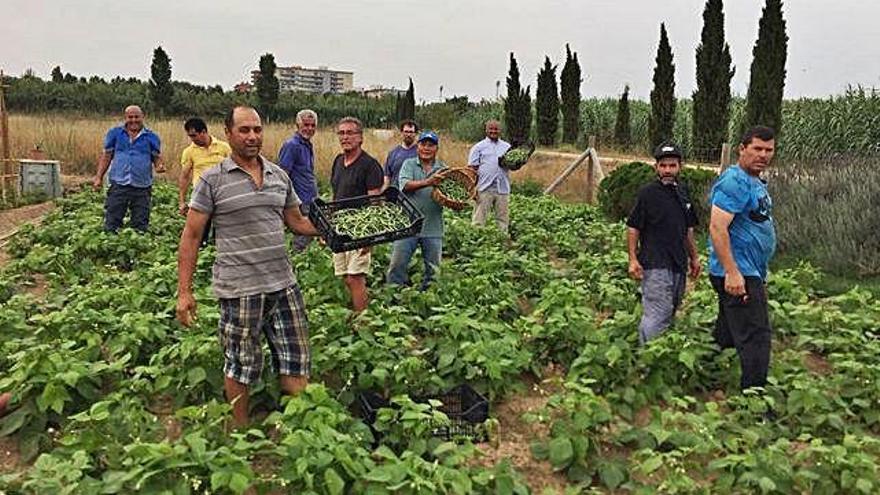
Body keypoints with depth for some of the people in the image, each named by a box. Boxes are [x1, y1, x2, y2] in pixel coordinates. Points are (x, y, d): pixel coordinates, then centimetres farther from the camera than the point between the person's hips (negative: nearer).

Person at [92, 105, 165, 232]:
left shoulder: (151, 137, 6)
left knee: (140, 226, 7)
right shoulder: (115, 133, 7)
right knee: (111, 226, 0)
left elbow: (157, 157, 8)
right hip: (119, 184, 0)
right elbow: (106, 156, 9)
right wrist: (98, 177, 3)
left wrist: (159, 166, -16)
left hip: (142, 187, 0)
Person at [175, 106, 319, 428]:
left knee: (296, 362, 8)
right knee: (241, 368, 8)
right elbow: (191, 236, -2)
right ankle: (241, 432, 27)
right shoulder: (213, 180, -3)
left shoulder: (279, 175, 11)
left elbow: (297, 222, 19)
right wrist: (184, 292, -7)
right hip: (239, 290, -4)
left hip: (284, 284, 4)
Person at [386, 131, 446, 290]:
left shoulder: (443, 169, 9)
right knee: (397, 265, 0)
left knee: (433, 270, 10)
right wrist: (427, 182, -30)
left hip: (433, 228, 2)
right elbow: (405, 186, -15)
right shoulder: (409, 164, 4)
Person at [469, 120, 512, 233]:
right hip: (484, 188, -3)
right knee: (479, 219, -3)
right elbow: (472, 168, 2)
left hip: (503, 189, 3)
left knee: (503, 219, 8)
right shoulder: (479, 147, 7)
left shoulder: (507, 146, 16)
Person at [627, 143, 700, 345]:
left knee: (669, 313, 12)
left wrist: (694, 258, 21)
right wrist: (633, 259, -14)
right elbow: (633, 228, -8)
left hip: (679, 265, 8)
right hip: (655, 265, -7)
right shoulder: (647, 192, -7)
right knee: (658, 315, -12)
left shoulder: (683, 192, 13)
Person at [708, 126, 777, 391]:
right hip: (737, 274, -10)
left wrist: (760, 278, 26)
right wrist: (732, 272, -29)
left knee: (726, 336, 18)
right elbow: (717, 227, -25)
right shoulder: (734, 181, -16)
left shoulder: (756, 183, 17)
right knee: (755, 339, -9)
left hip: (750, 273, 10)